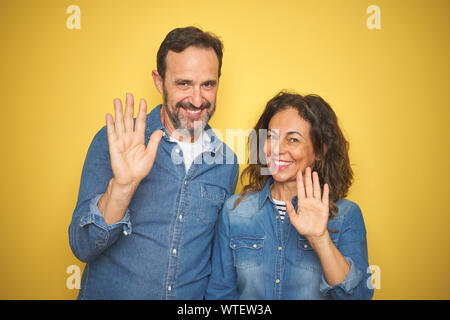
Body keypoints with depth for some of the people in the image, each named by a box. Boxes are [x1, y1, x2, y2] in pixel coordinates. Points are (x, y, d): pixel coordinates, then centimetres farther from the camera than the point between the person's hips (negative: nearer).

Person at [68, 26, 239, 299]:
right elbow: (82, 247, -18)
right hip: (108, 292, -2)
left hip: (193, 296, 3)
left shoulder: (227, 162, -4)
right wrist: (122, 185, -32)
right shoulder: (113, 142, -13)